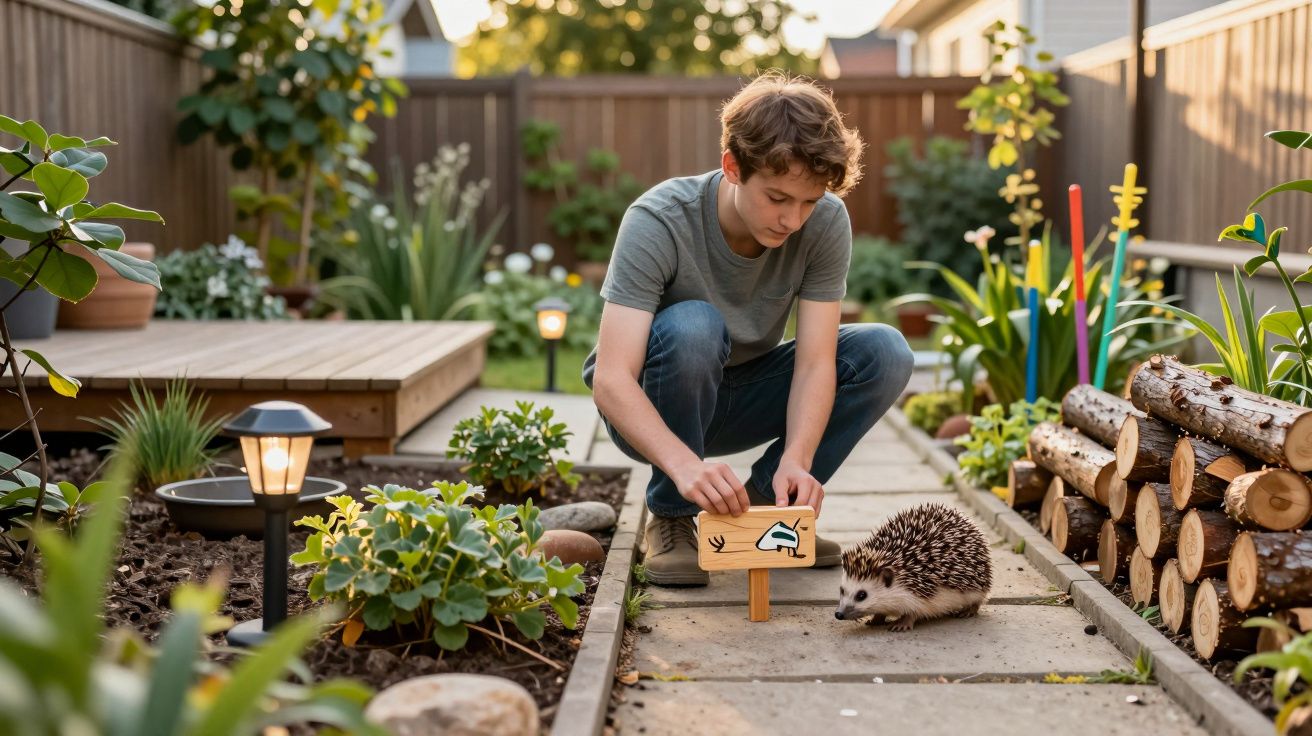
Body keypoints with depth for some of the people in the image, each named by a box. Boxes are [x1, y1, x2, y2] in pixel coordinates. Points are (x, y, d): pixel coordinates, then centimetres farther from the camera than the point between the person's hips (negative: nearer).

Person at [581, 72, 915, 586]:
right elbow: (610, 379, -35)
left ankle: (763, 502, -1)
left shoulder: (826, 223, -18)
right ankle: (670, 519, -14)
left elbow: (815, 361, -19)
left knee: (885, 354, -18)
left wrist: (796, 459, -38)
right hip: (649, 410, -3)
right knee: (693, 327, -36)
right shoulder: (658, 221, -29)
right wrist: (684, 463, -51)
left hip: (740, 400, 4)